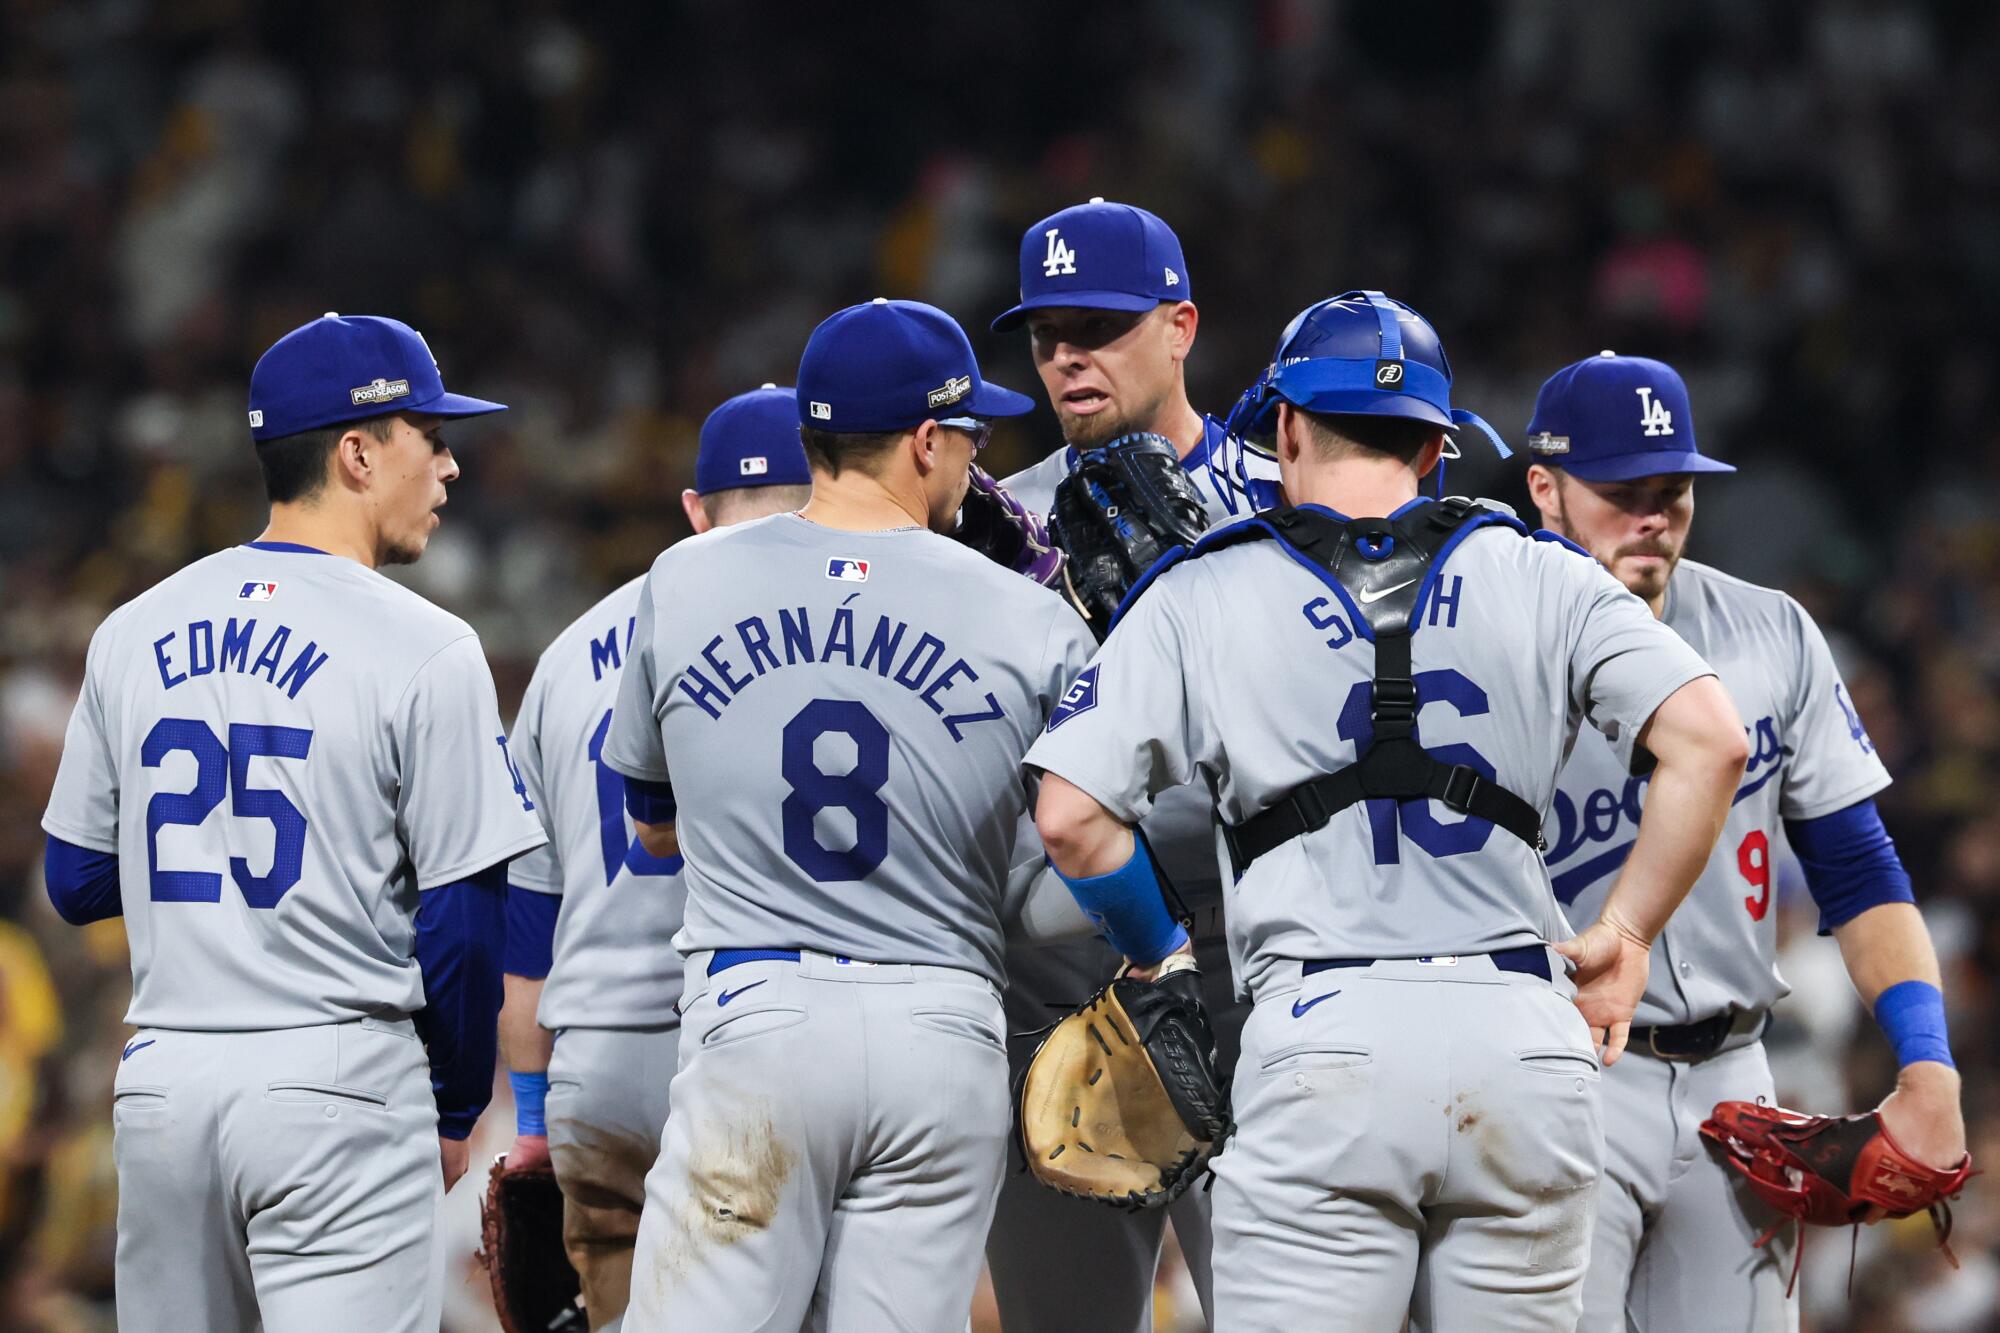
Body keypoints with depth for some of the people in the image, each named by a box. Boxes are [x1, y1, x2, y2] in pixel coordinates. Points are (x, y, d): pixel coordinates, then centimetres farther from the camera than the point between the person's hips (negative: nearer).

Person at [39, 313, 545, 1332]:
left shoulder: (133, 634, 8)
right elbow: (462, 923, -8)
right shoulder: (422, 650, -8)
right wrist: (455, 1110, 6)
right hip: (340, 1086, -5)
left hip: (161, 1084, 5)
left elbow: (77, 884, 13)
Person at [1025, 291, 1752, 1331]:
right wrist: (1626, 934, 9)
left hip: (1324, 1040, -2)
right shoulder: (1539, 580, 13)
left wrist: (1157, 957, 18)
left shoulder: (1200, 600, 10)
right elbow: (1708, 741, 1)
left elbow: (1071, 816, 2)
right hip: (1520, 1031, 2)